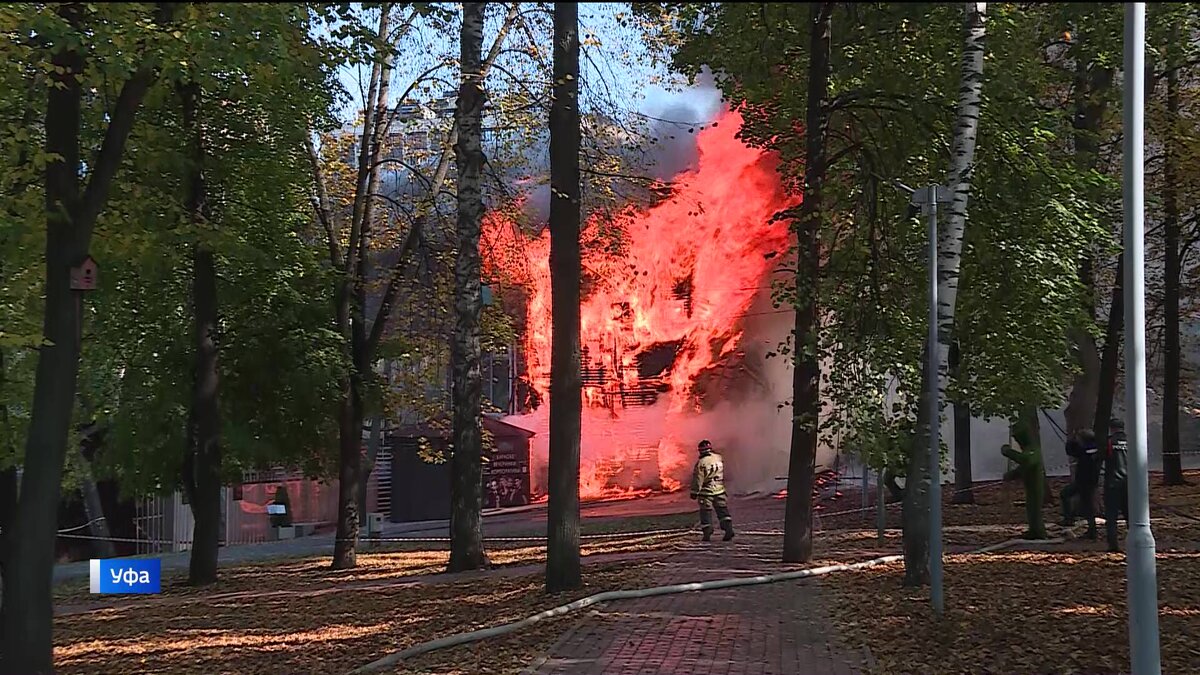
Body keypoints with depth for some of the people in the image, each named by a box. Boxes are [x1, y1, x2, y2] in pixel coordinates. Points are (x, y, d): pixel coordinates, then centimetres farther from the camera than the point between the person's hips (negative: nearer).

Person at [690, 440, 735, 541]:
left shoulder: (701, 463, -17)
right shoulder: (719, 458, 0)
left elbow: (698, 479, -14)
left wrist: (694, 492, -7)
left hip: (706, 492, -4)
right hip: (719, 490, 4)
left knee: (706, 513, 4)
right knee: (722, 510, 11)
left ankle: (707, 534, 5)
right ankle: (729, 528, -2)